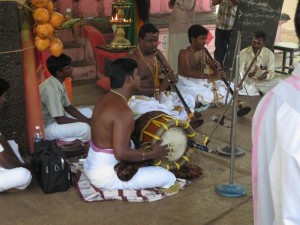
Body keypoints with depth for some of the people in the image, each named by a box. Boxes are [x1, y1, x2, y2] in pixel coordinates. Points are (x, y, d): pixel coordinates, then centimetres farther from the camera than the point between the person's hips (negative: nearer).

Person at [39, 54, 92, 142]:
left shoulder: (59, 83, -1)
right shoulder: (51, 89, -29)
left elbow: (68, 107, 8)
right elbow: (60, 120, -27)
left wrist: (87, 120, -5)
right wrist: (85, 122, -16)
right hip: (47, 127, -10)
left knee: (88, 112, 12)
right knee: (84, 128, -26)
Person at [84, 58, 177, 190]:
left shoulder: (106, 99, 3)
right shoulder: (122, 110, -26)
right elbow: (121, 153, -30)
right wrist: (152, 154, -16)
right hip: (105, 176, -10)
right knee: (169, 178, -8)